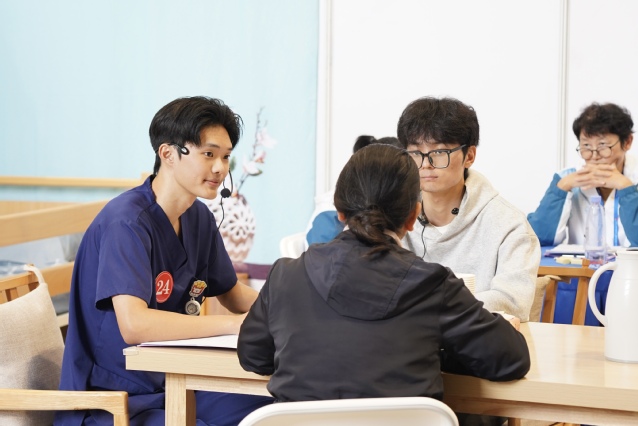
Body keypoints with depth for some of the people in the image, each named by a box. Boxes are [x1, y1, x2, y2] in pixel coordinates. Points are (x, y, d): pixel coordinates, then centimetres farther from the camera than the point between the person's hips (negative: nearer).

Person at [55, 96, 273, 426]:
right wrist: (237, 323, -29)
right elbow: (134, 324, -32)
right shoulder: (126, 221, -20)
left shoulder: (199, 218, 6)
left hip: (173, 386, 8)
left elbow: (233, 295, 19)